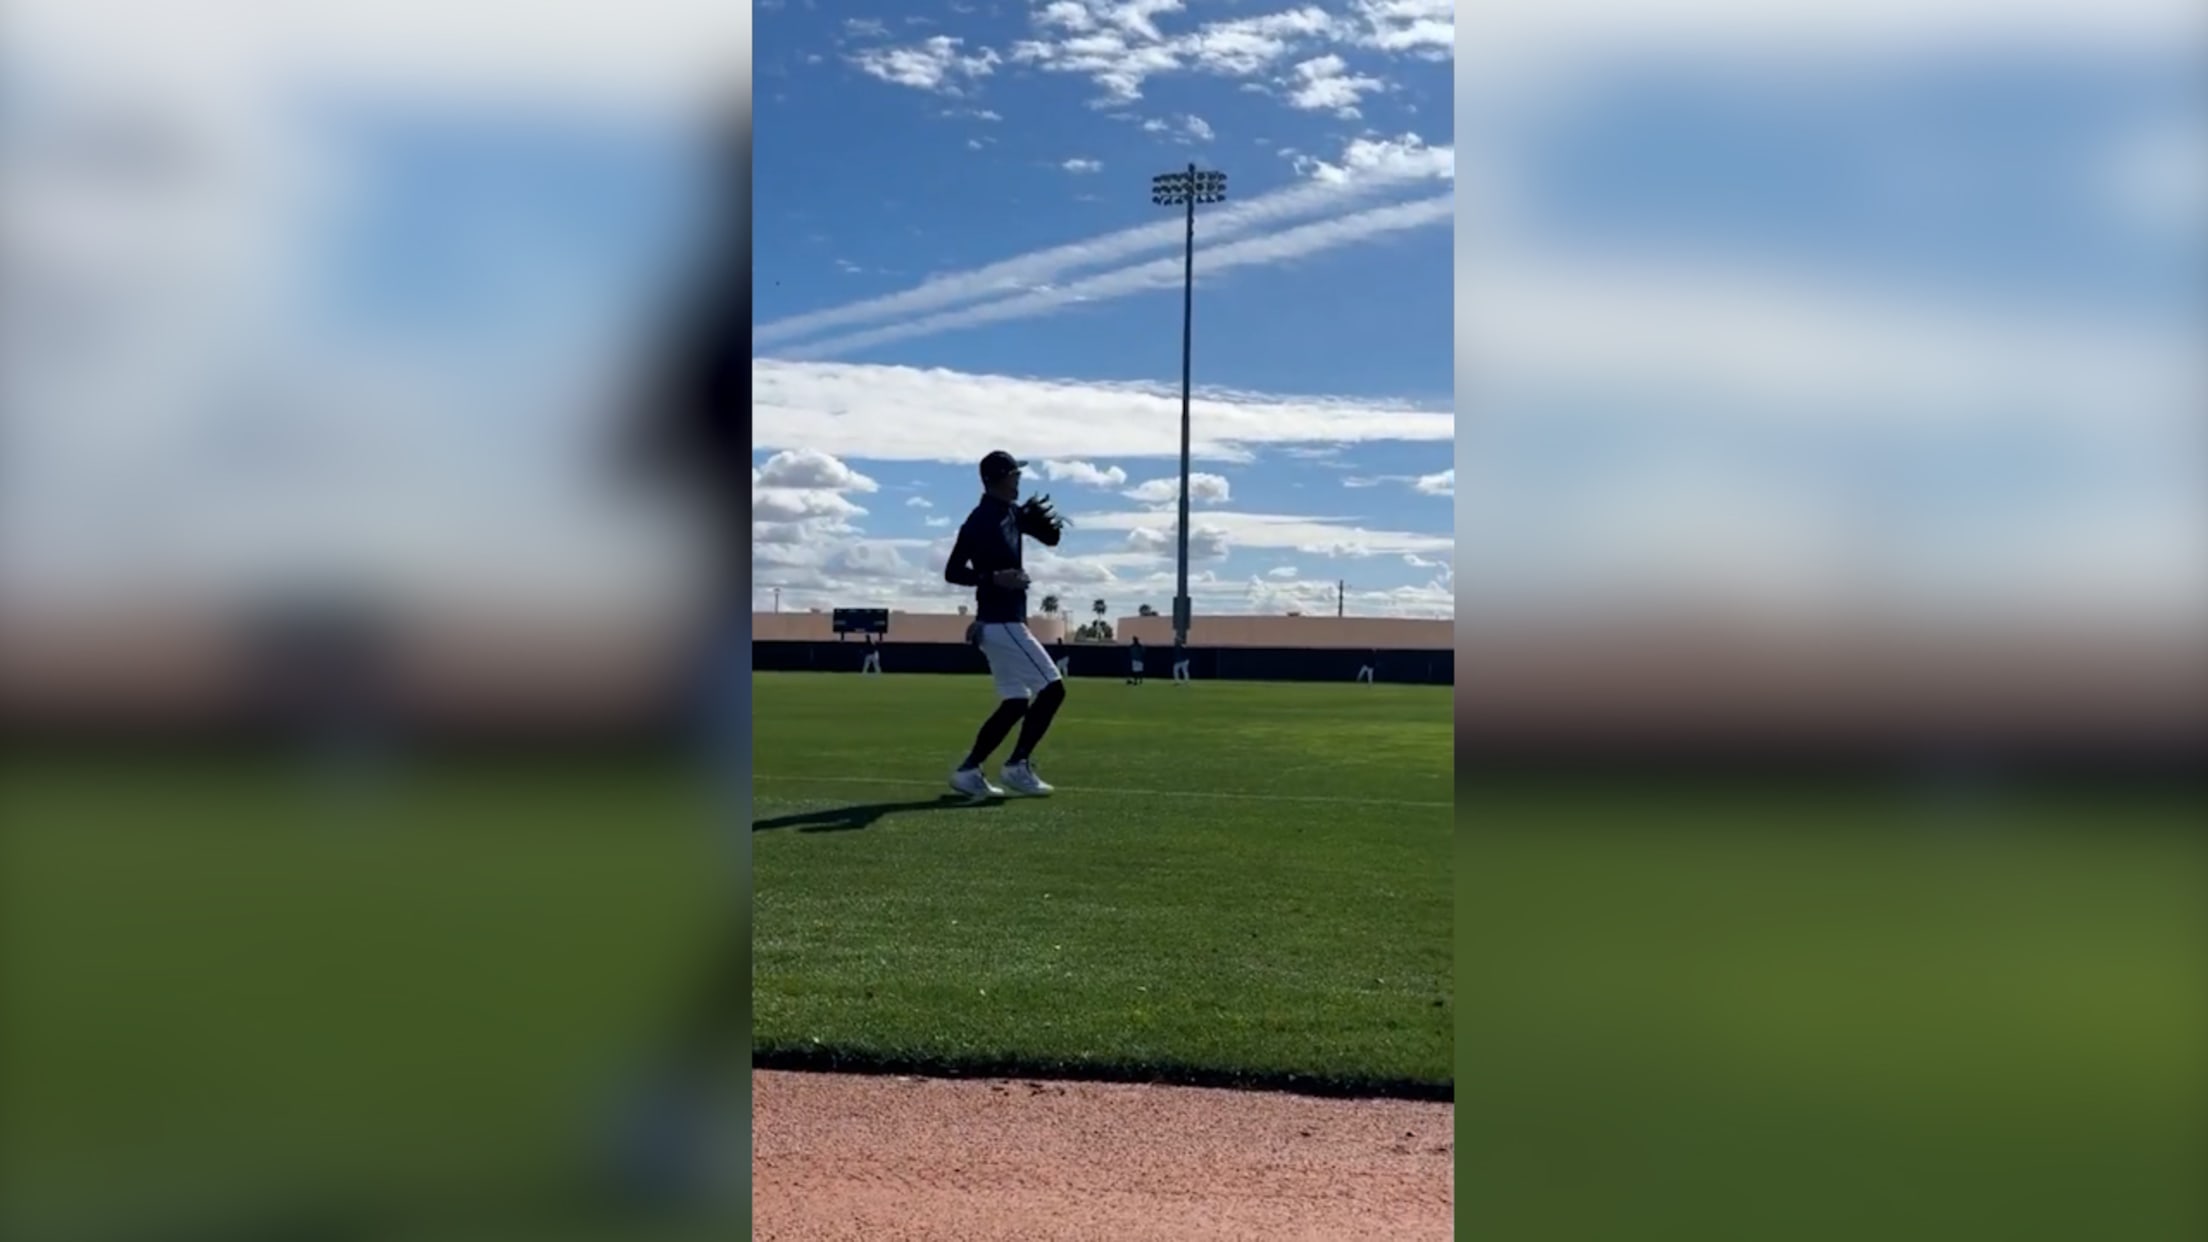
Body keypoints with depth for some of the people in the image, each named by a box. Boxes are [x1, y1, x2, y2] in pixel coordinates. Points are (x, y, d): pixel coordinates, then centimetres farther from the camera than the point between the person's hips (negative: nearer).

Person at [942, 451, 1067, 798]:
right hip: (1000, 623, -10)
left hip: (1005, 622, 10)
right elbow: (952, 571, -17)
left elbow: (1051, 538, 15)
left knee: (1016, 702, 11)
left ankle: (968, 770, 12)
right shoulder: (981, 520, -15)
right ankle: (1018, 765, -4)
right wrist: (993, 577, -29)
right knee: (1052, 688, -9)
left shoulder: (1012, 513, 11)